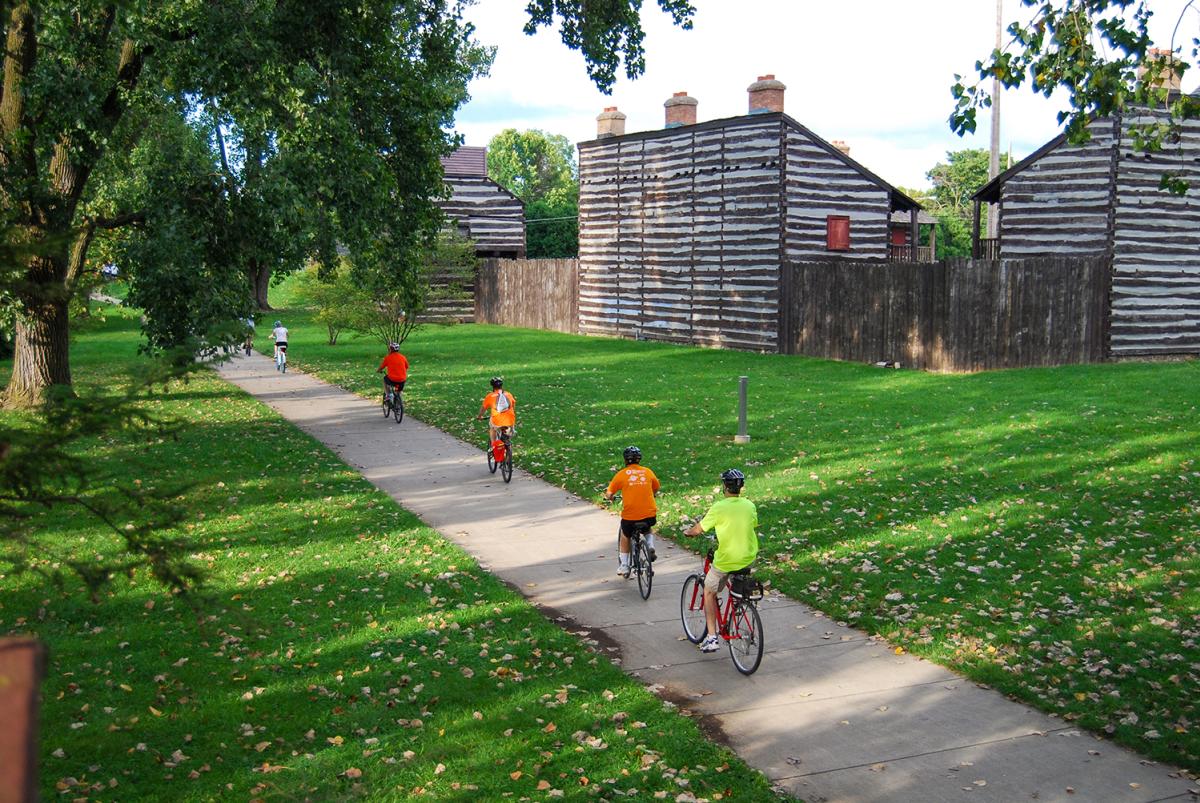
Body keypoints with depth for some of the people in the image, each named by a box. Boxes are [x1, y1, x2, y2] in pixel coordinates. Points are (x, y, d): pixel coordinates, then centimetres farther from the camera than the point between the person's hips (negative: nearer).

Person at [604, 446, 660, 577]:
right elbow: (656, 490, 21)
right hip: (650, 515, 2)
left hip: (630, 516, -2)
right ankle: (650, 546, 10)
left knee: (624, 537, 26)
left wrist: (611, 497, 24)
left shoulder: (622, 474, 0)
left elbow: (608, 494, 2)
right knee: (647, 529, 36)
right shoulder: (647, 472, 7)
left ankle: (624, 566, 27)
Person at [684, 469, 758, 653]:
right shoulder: (750, 506, 0)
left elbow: (698, 529, -6)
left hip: (725, 560, -5)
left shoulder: (719, 507, -15)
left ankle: (712, 637, 7)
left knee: (709, 593, 13)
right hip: (748, 559, 5)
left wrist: (687, 532, 17)